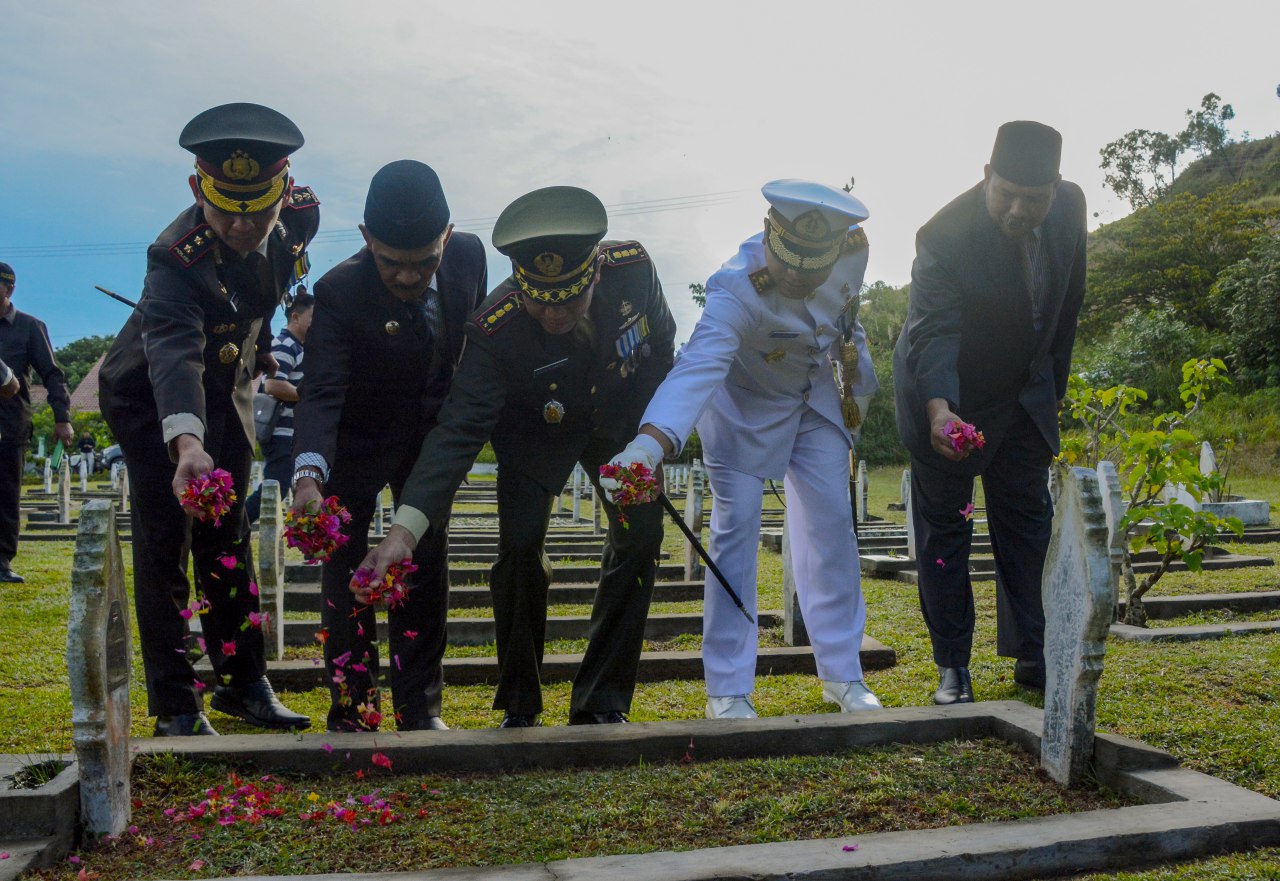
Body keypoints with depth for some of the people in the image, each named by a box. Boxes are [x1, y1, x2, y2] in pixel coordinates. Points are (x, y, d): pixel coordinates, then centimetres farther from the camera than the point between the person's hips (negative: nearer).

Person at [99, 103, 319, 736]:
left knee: (227, 540, 10)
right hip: (150, 397, -5)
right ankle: (176, 707, 3)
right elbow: (174, 350, -52)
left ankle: (243, 684, 19)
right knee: (165, 541, -6)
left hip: (227, 389, 5)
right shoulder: (177, 258, -35)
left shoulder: (300, 215, -18)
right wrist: (187, 440, -68)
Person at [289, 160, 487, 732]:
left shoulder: (469, 256, -17)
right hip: (358, 443, -3)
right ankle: (352, 711, 11)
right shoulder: (340, 292, -30)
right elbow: (321, 392, -39)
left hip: (432, 433, 3)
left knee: (427, 563, 4)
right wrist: (309, 475, -55)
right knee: (345, 567, -3)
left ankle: (419, 706, 15)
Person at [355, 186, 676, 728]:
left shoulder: (632, 267, -29)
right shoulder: (495, 329, -36)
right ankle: (519, 708, 5)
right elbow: (460, 429, -39)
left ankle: (601, 704, 4)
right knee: (520, 546, -16)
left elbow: (663, 342, -8)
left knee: (640, 537, -7)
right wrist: (404, 527, -51)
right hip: (536, 430, -2)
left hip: (621, 416, 3)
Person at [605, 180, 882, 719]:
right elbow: (699, 363, -54)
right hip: (745, 410, -5)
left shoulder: (853, 250, -22)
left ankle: (842, 675, 19)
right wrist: (652, 440, -68)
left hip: (814, 401, 5)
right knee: (736, 531, -7)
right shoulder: (737, 289, -39)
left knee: (833, 528, 4)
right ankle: (727, 690, 5)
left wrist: (858, 377, 10)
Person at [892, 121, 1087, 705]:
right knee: (943, 526, 1)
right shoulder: (945, 235, -28)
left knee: (1028, 520, 8)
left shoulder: (1070, 205, -10)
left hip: (1026, 394, 5)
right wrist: (939, 410, -52)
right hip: (947, 398, -5)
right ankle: (952, 666, 11)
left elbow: (1068, 302, 4)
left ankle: (1031, 657, 19)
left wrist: (1055, 382, 9)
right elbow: (932, 331, -36)